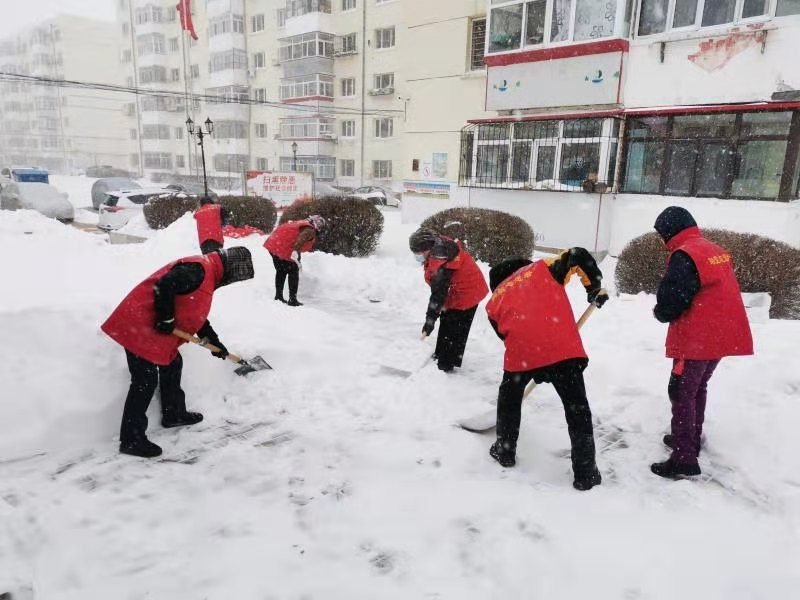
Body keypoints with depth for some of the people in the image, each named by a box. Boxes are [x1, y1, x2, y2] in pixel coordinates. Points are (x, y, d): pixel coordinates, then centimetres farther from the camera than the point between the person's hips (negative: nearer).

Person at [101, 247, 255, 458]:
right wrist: (166, 319, -21)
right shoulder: (198, 269, -17)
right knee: (145, 381, -7)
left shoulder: (207, 275, 17)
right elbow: (164, 286, -30)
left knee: (172, 364, 21)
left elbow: (194, 313, 25)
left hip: (153, 328, 11)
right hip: (139, 325, -11)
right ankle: (131, 439, 1)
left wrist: (214, 341, 27)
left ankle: (174, 413, 38)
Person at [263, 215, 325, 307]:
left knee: (281, 271, 23)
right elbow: (301, 238, -24)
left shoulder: (299, 223, 23)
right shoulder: (309, 230, -4)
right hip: (284, 250, -9)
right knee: (293, 272, 6)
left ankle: (278, 296, 33)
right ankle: (292, 300, 6)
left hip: (272, 245, 9)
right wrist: (295, 251, -37)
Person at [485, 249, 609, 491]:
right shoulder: (542, 268, 21)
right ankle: (585, 473, 17)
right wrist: (595, 289, 19)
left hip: (522, 353, 1)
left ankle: (504, 451, 39)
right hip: (563, 349, -1)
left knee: (509, 397, 29)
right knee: (577, 408, 12)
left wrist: (535, 369, 33)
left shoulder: (495, 300, 25)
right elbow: (578, 256, 9)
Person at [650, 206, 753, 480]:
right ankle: (690, 439, 35)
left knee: (682, 393, -2)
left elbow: (670, 302, -19)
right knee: (698, 388, 22)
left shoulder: (684, 255, -17)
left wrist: (660, 313, 3)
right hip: (723, 334, 9)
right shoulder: (717, 251, 12)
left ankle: (685, 459, 0)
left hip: (697, 338, -9)